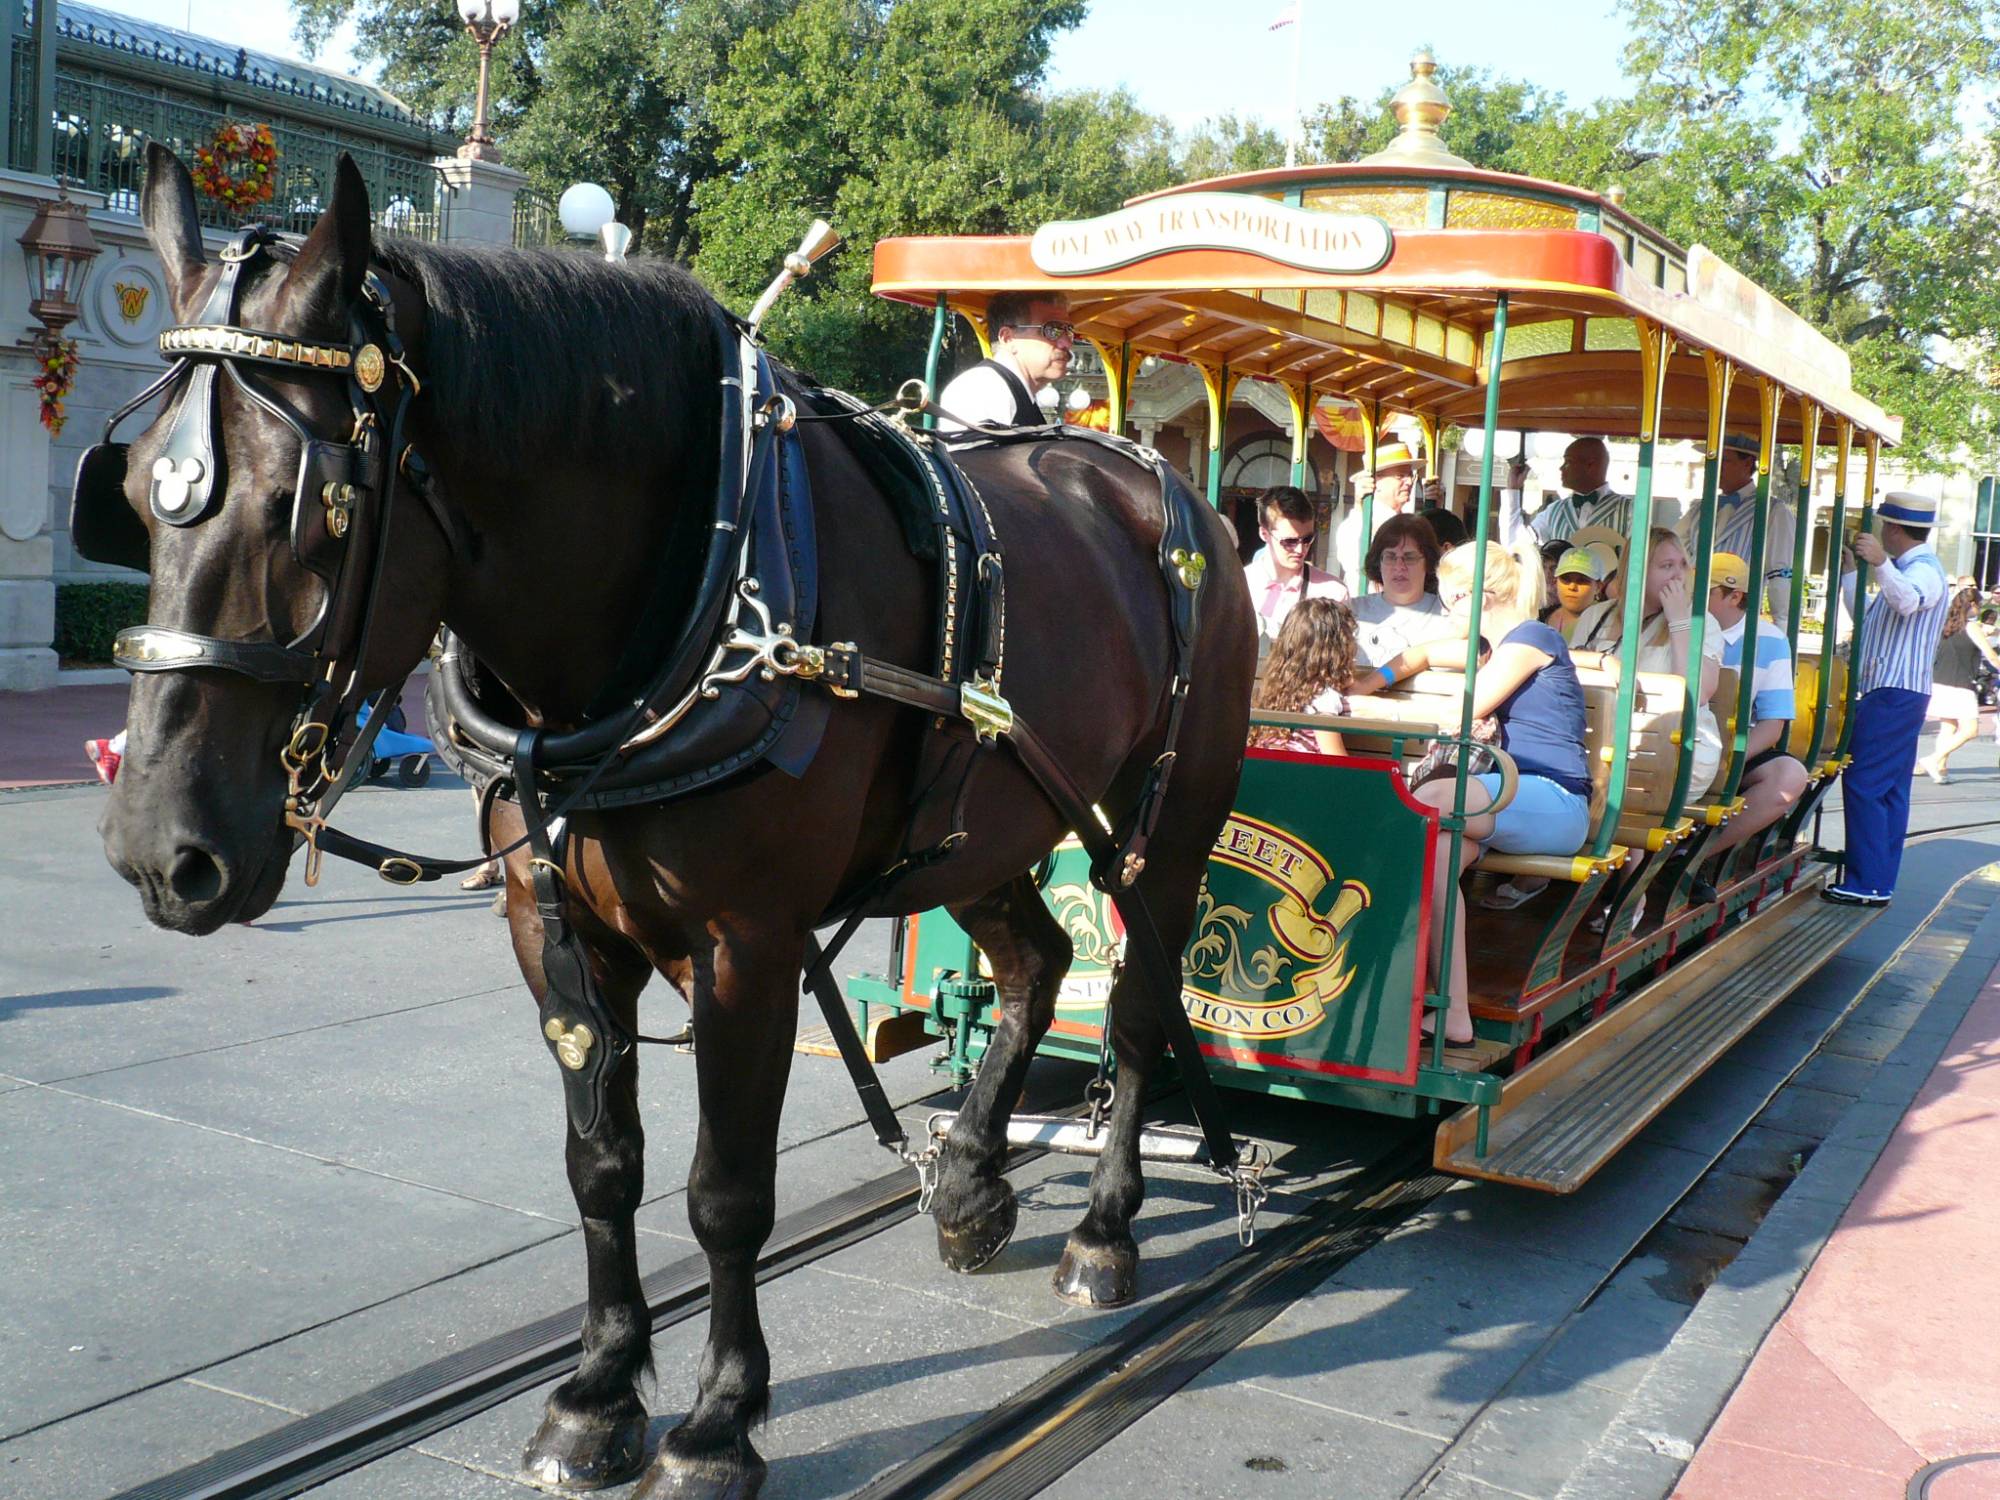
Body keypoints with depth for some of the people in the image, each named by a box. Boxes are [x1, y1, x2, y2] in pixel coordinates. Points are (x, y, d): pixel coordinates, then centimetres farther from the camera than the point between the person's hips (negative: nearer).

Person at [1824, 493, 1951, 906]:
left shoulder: (1923, 570, -11)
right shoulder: (1905, 570, 23)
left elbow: (1909, 601, -36)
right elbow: (1867, 619, 31)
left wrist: (1880, 563, -51)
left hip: (1895, 695, -11)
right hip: (1890, 692, 11)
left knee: (1863, 784, -14)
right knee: (1889, 790, 11)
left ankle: (1867, 884, -15)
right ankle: (1880, 882, 15)